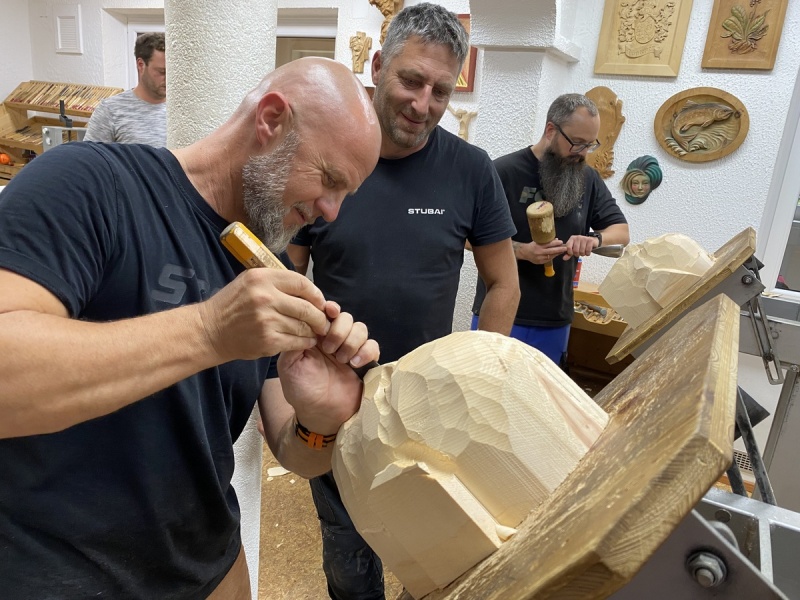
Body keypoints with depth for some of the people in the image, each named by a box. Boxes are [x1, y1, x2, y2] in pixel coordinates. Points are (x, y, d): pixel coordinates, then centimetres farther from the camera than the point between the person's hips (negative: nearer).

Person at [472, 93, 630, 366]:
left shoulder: (588, 178, 7)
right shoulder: (504, 171, -11)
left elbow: (622, 232, 10)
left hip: (556, 322, 5)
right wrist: (522, 251, -24)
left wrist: (596, 238, -14)